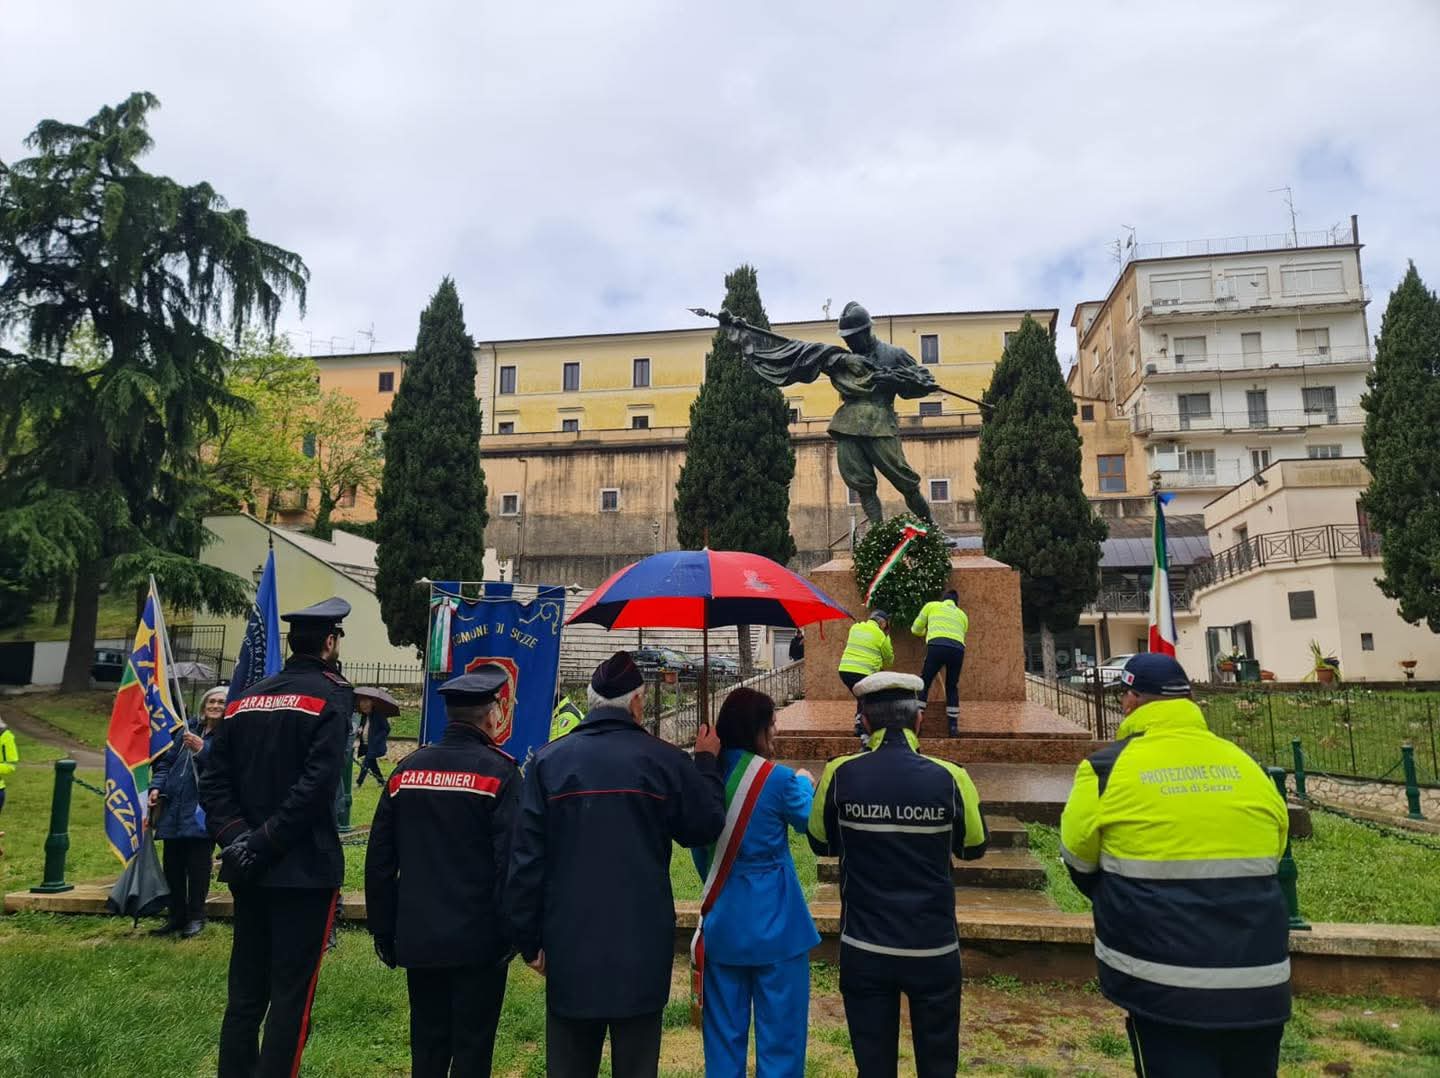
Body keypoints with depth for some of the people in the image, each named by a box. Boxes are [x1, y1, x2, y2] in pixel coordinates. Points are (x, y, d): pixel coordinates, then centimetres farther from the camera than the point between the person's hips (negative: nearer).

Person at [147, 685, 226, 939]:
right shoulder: (187, 732, 13)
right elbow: (166, 762, 20)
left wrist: (202, 750, -27)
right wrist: (157, 786, 6)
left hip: (202, 813, -6)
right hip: (173, 810, 6)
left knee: (198, 866, -1)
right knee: (173, 865, 12)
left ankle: (196, 917, 14)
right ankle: (176, 916, 25)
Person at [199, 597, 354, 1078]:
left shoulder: (245, 699, 10)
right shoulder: (331, 697, -11)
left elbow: (213, 781, 4)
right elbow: (315, 785, -21)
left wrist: (236, 837, -4)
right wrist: (264, 843, -15)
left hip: (248, 871, 6)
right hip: (305, 870, -6)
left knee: (245, 988, 16)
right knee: (291, 993, 2)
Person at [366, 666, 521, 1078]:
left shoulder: (406, 770, 3)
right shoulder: (499, 773, -11)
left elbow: (379, 861, 7)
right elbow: (512, 862, -15)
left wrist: (384, 932, 14)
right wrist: (514, 933, -6)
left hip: (418, 939, 5)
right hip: (479, 940, -4)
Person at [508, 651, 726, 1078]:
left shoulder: (547, 759, -4)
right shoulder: (663, 759, -8)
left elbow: (526, 859, -4)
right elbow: (706, 826, 5)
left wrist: (530, 939, 5)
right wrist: (707, 763, 18)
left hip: (570, 946, 1)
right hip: (642, 946, -1)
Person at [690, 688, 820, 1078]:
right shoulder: (777, 779, -16)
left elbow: (699, 852, 10)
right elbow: (809, 820, 4)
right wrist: (805, 784, 22)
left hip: (723, 921, 5)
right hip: (774, 922, -5)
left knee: (725, 1029, 15)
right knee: (779, 1028, 9)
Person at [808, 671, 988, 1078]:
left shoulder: (840, 774, -12)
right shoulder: (948, 777, -14)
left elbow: (821, 844, 5)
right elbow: (973, 847, 5)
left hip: (864, 948, 1)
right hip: (934, 948, 0)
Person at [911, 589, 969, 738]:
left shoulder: (931, 606, 24)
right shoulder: (962, 615, 30)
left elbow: (916, 629, 29)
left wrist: (927, 631, 51)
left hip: (937, 646, -3)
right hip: (958, 649, 3)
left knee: (923, 684, 8)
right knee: (952, 688, 18)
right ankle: (953, 726, 16)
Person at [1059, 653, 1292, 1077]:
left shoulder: (1106, 769, -9)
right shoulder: (1248, 766, 3)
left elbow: (1080, 865, 3)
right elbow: (1270, 860, 16)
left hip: (1165, 985, -4)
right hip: (1259, 980, 5)